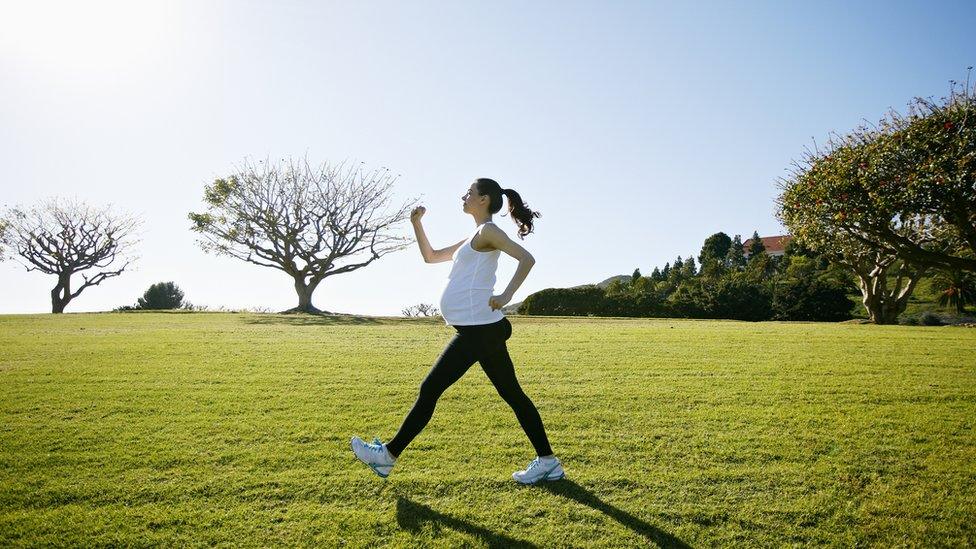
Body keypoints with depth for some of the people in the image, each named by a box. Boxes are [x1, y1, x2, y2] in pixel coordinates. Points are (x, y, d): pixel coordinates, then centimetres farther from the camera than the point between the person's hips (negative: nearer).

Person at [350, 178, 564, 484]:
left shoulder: (487, 232, -6)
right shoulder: (473, 240, 22)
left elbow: (526, 259, -18)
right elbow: (430, 256, 29)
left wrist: (506, 296, -24)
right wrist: (416, 223, 19)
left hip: (477, 329, -10)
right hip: (481, 329, 10)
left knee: (430, 390, -3)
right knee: (512, 394, 10)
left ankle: (389, 455, 8)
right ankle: (547, 462, 15)